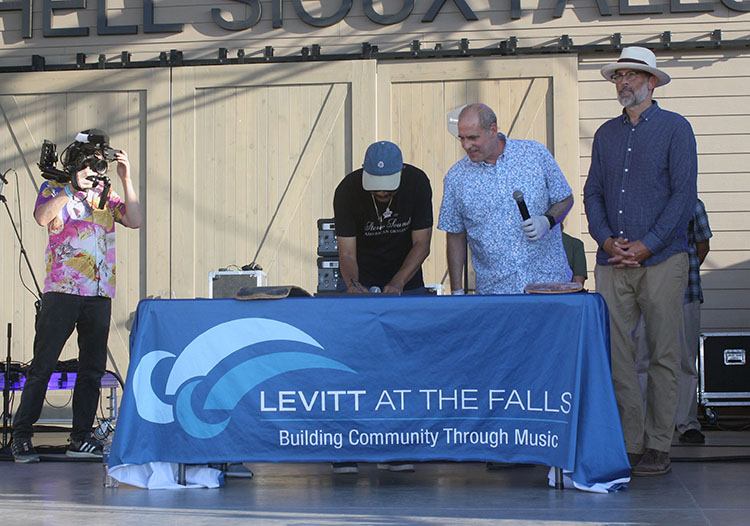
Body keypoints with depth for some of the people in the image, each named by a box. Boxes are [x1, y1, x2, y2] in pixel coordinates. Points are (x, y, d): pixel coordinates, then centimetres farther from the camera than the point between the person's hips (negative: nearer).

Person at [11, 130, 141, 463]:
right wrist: (73, 188, -16)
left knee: (93, 368, 4)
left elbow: (134, 221, 1)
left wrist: (126, 180, -4)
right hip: (62, 290, -4)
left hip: (100, 294, 4)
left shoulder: (105, 194, 17)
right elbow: (42, 217, -14)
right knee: (43, 365, -4)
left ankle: (81, 438, 12)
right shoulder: (54, 189, 7)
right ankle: (21, 437, 3)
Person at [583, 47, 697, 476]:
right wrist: (606, 239, -3)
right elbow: (593, 193, 14)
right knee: (616, 352, -1)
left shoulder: (675, 128, 2)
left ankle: (658, 445, 5)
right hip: (613, 262, 4)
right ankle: (627, 442, 5)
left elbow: (684, 194, -4)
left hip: (662, 259, -4)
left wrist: (647, 245, -12)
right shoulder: (606, 134, 16)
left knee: (663, 355, -1)